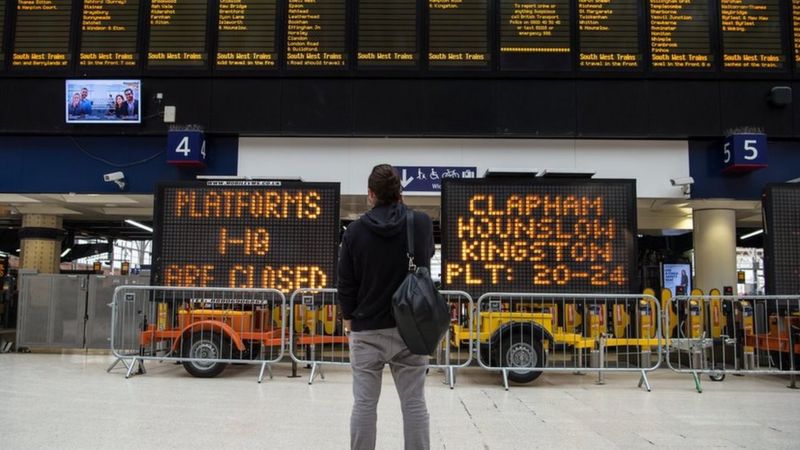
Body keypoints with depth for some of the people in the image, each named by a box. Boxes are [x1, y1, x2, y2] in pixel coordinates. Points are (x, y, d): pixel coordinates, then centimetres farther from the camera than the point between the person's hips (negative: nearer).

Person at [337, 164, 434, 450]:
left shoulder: (355, 231, -7)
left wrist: (348, 318, 16)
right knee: (414, 403, 7)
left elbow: (346, 283, 0)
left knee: (364, 404, 8)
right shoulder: (422, 223, -4)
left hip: (367, 330, -1)